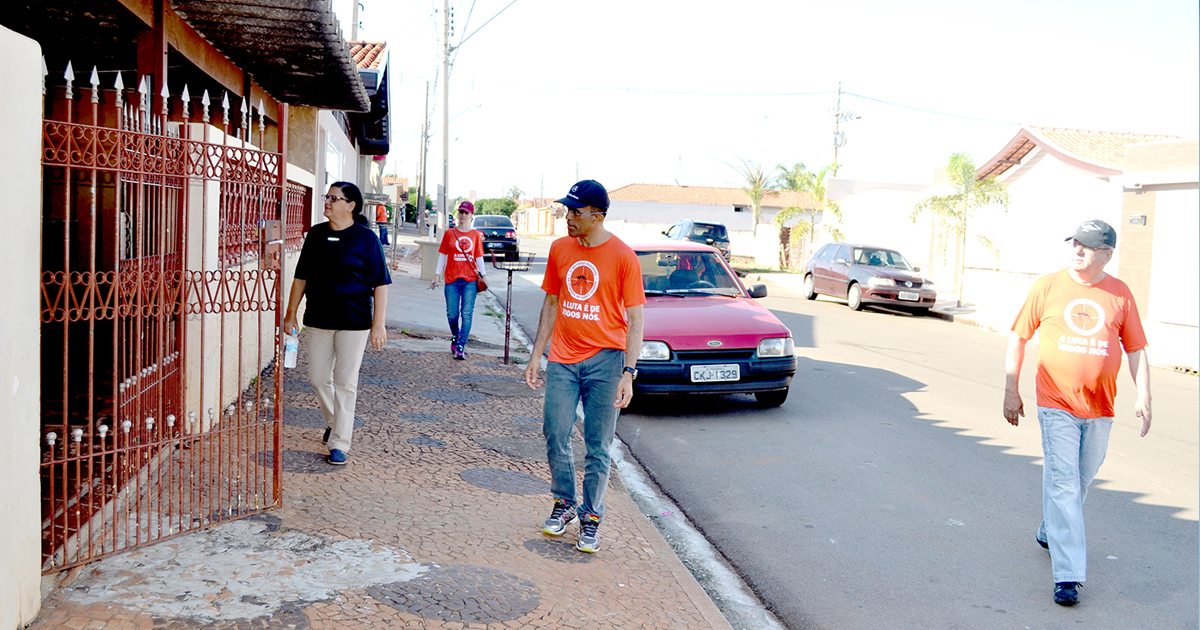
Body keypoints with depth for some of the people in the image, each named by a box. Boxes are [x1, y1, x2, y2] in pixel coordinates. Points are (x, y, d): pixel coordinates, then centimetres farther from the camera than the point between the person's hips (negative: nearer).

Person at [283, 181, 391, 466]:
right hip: (318, 319, 5)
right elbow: (301, 277, 13)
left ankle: (339, 443, 8)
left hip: (354, 322, -4)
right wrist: (291, 313, 11)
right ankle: (335, 422, 36)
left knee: (345, 382, 0)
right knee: (318, 378, 10)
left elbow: (380, 283, -6)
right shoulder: (316, 234, 7)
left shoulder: (366, 238, -5)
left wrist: (378, 324, -11)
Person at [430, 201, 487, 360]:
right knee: (452, 314, 2)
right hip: (452, 280, 0)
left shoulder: (476, 235, 7)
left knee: (466, 314, -7)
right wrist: (436, 277, 7)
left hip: (470, 280, 0)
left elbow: (479, 257, 9)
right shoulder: (449, 233, 6)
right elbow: (442, 255, 9)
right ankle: (455, 337, 31)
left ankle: (461, 348, -5)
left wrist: (483, 276, 4)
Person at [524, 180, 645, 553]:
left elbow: (635, 319, -7)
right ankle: (564, 503, 26)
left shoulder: (622, 256, -8)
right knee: (555, 436, 4)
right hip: (562, 358, 4)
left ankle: (591, 518, 17)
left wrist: (628, 373, -13)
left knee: (598, 447, 3)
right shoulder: (559, 249, 5)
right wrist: (537, 355, 10)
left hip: (604, 360, -4)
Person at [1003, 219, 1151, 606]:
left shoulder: (1120, 294, 4)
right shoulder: (1048, 286, -1)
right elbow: (1018, 337, 4)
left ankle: (1050, 533, 40)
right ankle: (1067, 575, -7)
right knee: (1063, 483, -8)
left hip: (1100, 408, 3)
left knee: (1081, 481, 14)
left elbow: (1136, 349, 9)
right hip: (1056, 405, -3)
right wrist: (1011, 390, 2)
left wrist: (1143, 398, 0)